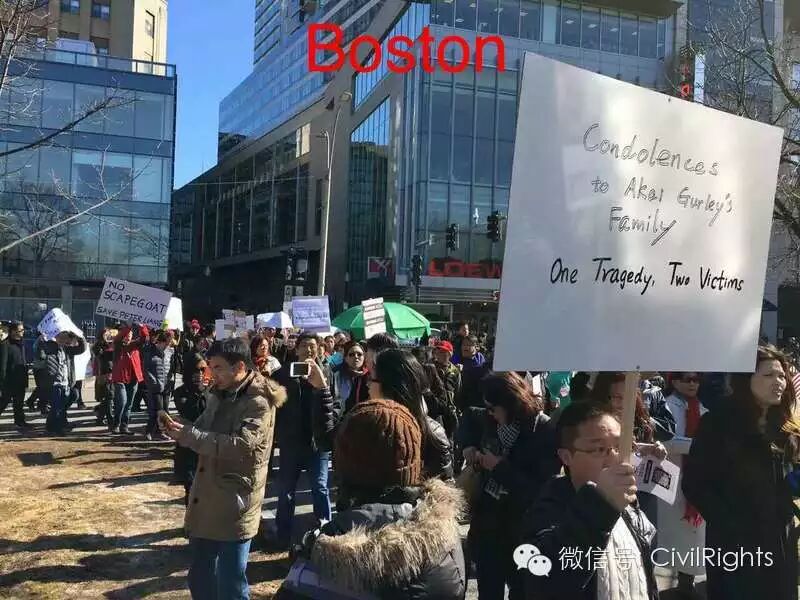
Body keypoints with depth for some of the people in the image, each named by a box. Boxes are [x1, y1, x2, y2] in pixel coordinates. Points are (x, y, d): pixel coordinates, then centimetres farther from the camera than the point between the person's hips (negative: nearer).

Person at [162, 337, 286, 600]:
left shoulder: (259, 402, -15)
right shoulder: (219, 394, 11)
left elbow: (241, 445, -26)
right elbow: (203, 431, 18)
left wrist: (187, 435, -25)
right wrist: (178, 428, -4)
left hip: (235, 505, -8)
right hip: (205, 500, 8)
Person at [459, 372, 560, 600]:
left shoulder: (547, 433, -18)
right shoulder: (492, 420, -1)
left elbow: (541, 491, -23)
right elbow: (469, 416, 22)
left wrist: (500, 467, -19)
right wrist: (469, 445, 5)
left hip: (521, 531, -5)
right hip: (486, 522, 5)